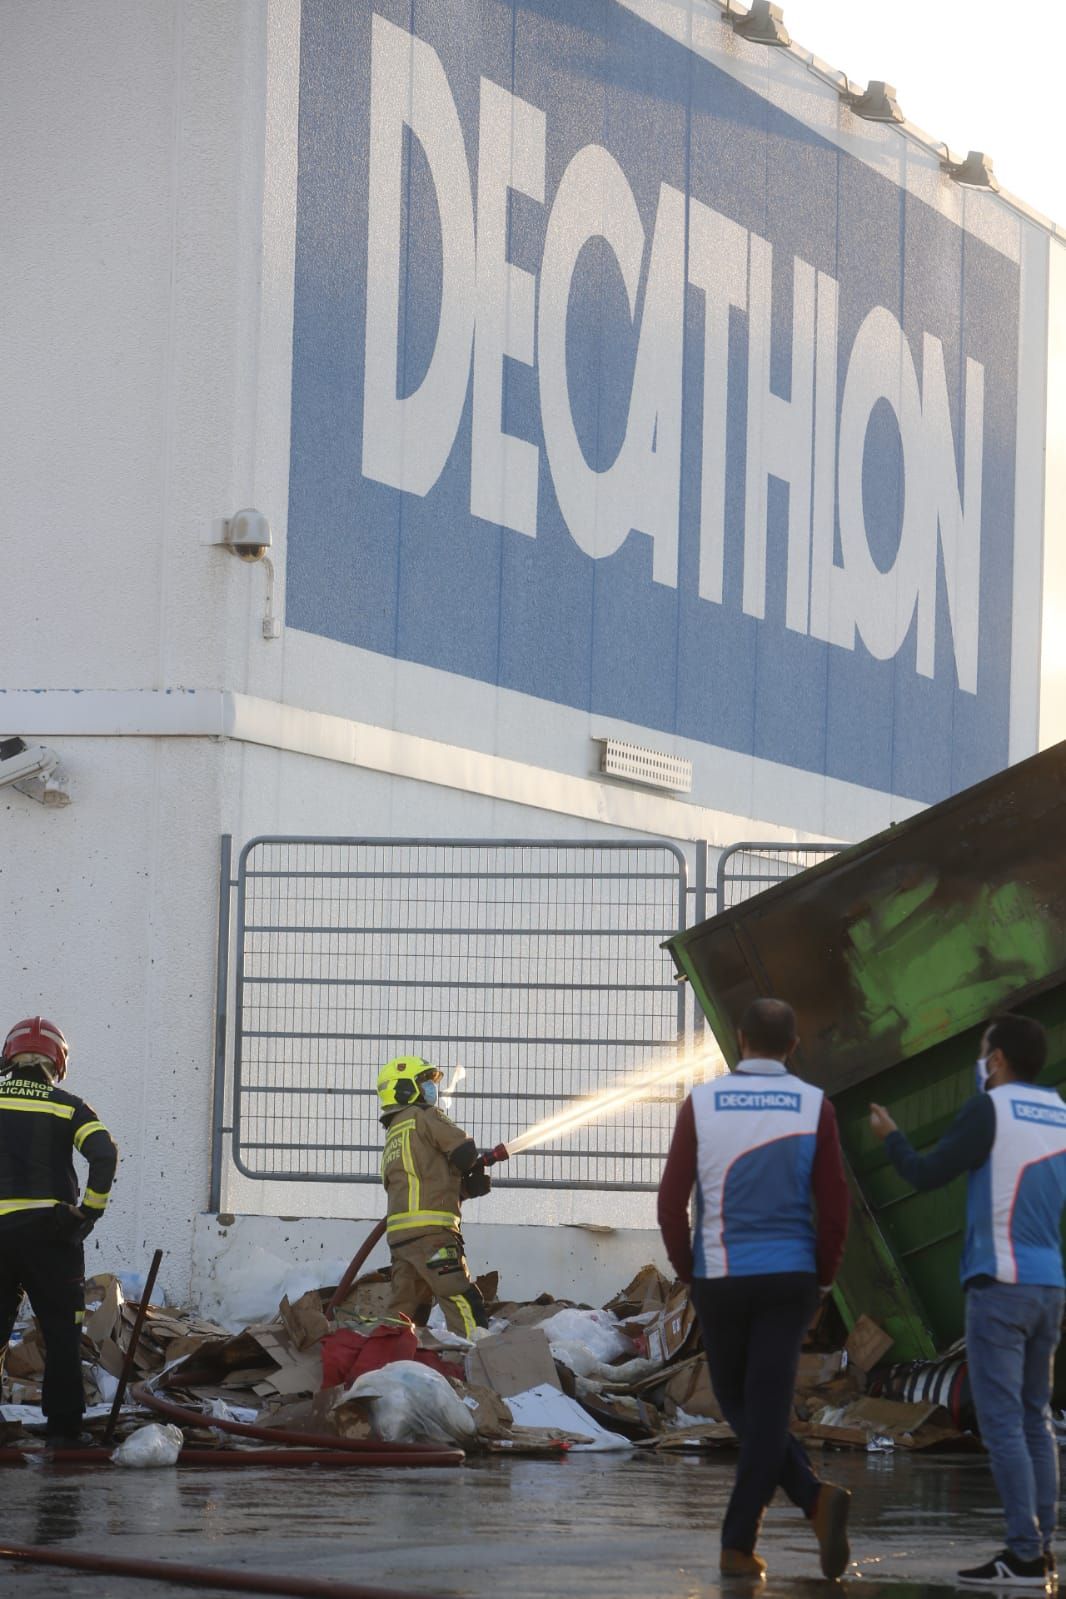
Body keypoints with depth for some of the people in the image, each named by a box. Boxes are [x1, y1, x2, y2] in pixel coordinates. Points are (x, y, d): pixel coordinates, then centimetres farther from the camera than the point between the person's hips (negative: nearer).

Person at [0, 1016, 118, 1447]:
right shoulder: (68, 1107, 1)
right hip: (49, 1229, -2)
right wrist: (90, 1211, -5)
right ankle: (62, 1425, 4)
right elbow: (104, 1155, -13)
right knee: (61, 1331, 6)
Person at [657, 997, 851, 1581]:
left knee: (740, 1407, 14)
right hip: (788, 1278, 0)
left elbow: (671, 1201, -4)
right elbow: (834, 1206, -6)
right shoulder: (813, 1106, -3)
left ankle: (814, 1499, -2)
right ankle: (738, 1543, -7)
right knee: (768, 1412, 3)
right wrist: (823, 1278, 8)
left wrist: (687, 1271, 10)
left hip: (719, 1280, 0)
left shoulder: (701, 1103, -3)